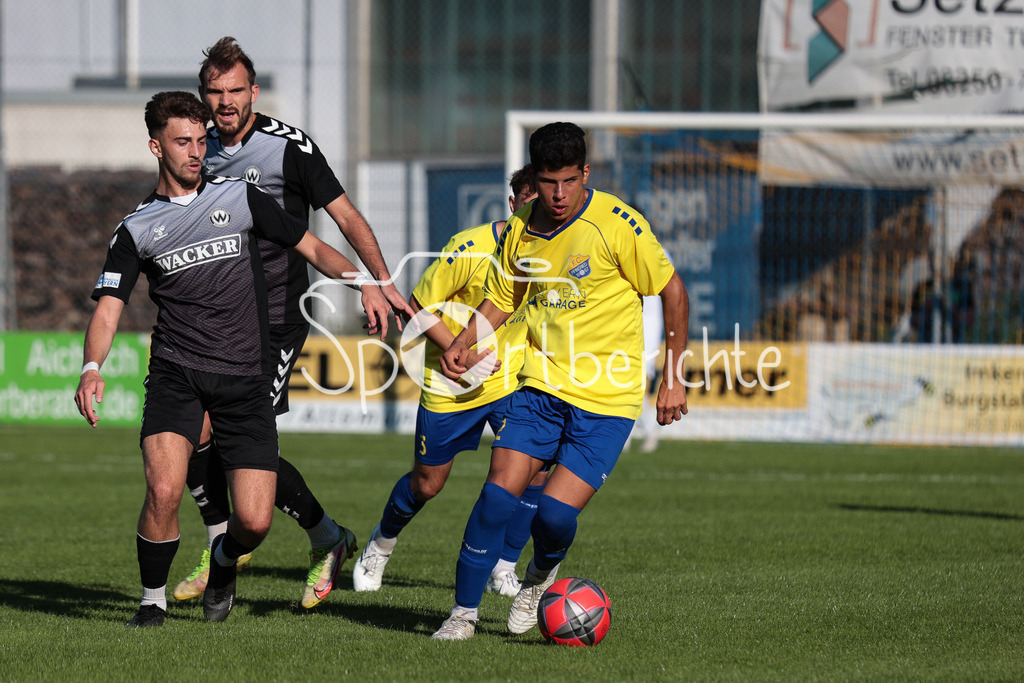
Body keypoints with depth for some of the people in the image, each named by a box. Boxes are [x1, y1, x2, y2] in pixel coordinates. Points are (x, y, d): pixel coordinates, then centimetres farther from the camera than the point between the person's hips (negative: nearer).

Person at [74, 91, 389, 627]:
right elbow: (108, 307, 0)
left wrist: (362, 282, -6)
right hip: (176, 376, -1)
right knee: (164, 491, -24)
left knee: (254, 522, -8)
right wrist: (92, 368, -19)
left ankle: (223, 562, 29)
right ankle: (153, 601, 0)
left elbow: (311, 247, 13)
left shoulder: (239, 197, 10)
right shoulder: (136, 229, 8)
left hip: (246, 381, 1)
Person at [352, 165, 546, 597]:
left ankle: (503, 572, 1)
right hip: (451, 385, -3)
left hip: (514, 380, 3)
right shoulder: (471, 249, -21)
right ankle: (381, 544, 42)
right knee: (427, 484, 10)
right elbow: (419, 306, -13)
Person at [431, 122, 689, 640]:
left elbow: (674, 294, -3)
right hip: (541, 385, 4)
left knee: (555, 514, -12)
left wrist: (672, 378, -2)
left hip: (607, 397, -4)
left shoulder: (616, 223, -12)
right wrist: (464, 343, -3)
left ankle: (541, 576, 22)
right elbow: (500, 300, 17)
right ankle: (464, 612, 1)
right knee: (499, 491, -12)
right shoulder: (519, 231, 2)